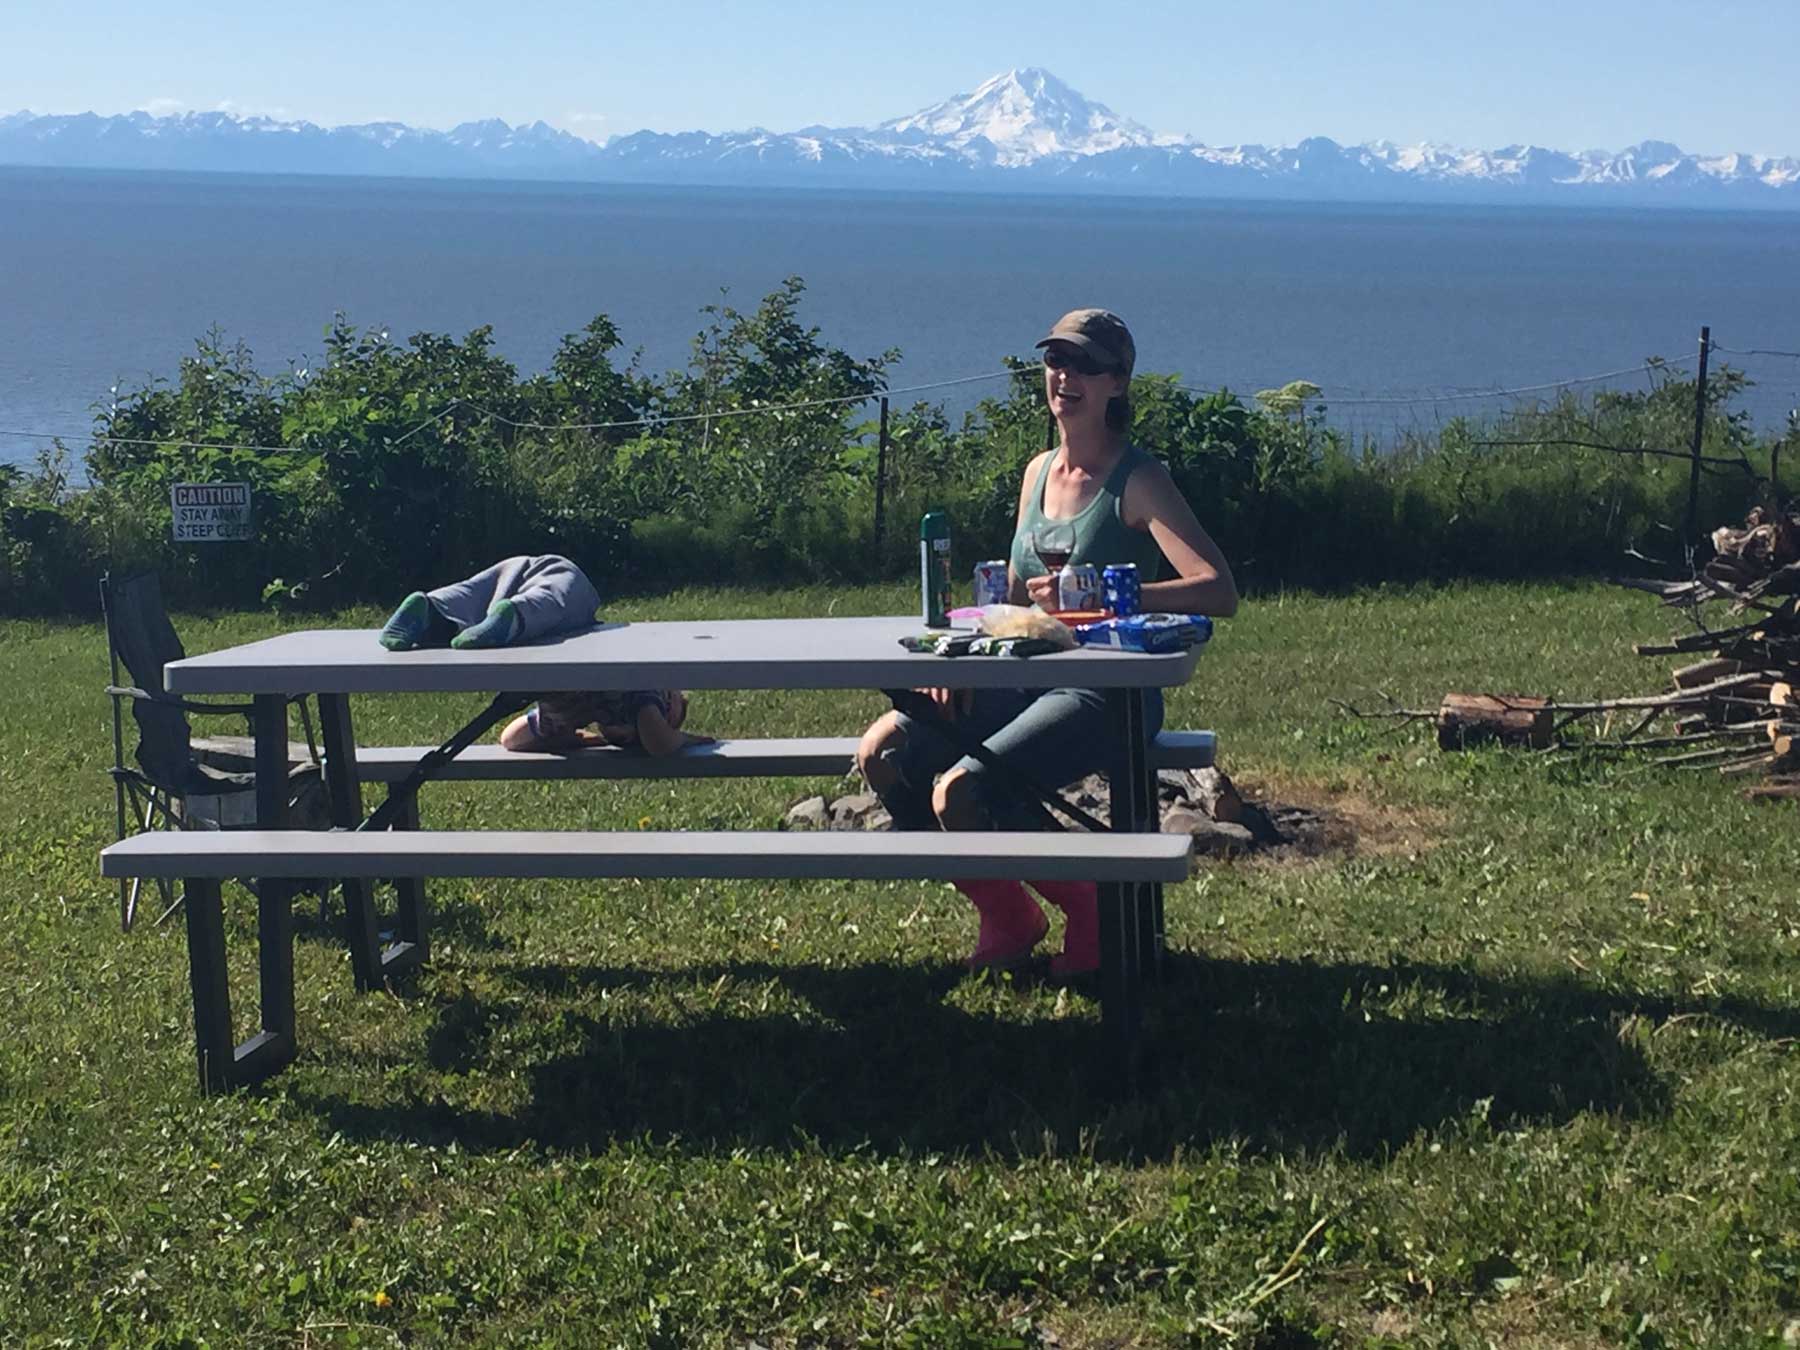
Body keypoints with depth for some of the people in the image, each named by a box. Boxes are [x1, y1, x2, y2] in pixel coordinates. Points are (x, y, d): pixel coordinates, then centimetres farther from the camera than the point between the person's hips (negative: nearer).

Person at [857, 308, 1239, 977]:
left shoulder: (1138, 481, -8)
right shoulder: (1038, 471, 14)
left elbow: (1220, 591, -20)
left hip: (1107, 693, -7)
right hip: (1028, 681, 7)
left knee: (959, 791, -27)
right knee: (883, 755, -10)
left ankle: (1091, 914, -1)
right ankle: (1007, 919, 8)